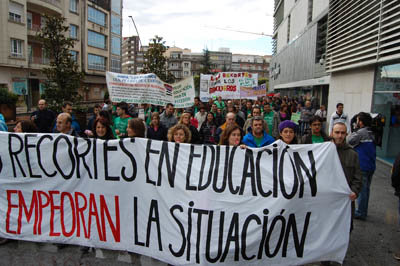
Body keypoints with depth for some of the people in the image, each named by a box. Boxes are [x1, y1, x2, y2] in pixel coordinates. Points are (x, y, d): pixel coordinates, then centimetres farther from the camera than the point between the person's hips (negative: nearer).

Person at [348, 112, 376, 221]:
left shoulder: (361, 132, -16)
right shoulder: (371, 134, 12)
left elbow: (349, 141, -17)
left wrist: (353, 133, 0)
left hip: (362, 167, -8)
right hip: (371, 166, 9)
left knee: (361, 189, 0)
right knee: (366, 189, 17)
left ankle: (361, 213, 7)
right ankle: (363, 211, 29)